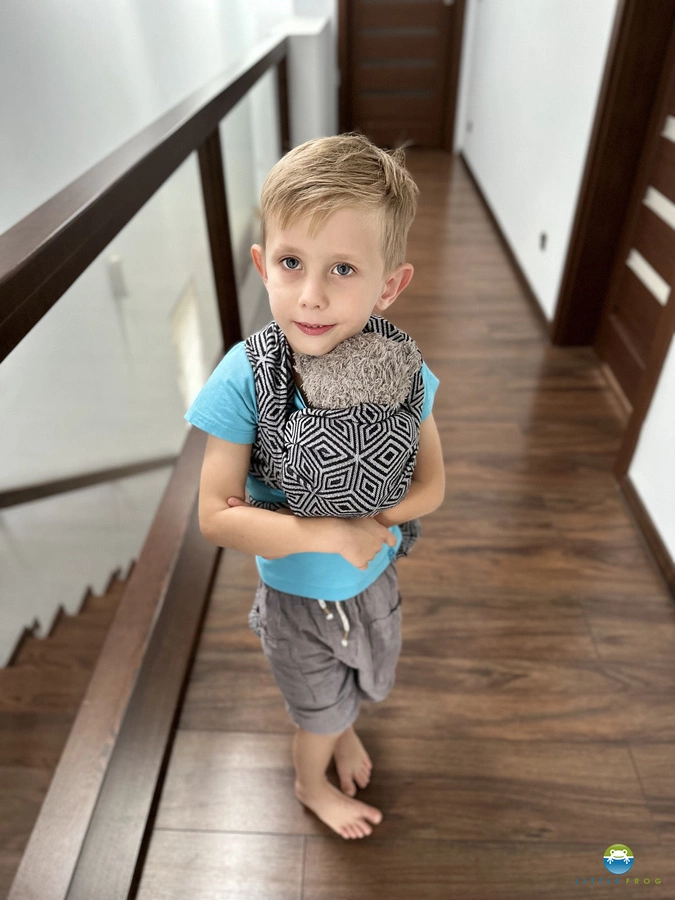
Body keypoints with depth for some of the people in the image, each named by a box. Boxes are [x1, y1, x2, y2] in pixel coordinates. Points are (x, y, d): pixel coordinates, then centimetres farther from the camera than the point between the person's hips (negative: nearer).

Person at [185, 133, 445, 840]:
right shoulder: (244, 379, -30)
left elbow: (430, 484, -12)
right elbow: (216, 516, -28)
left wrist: (367, 514, -28)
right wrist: (329, 533, -33)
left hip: (373, 579, 3)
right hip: (295, 596, -2)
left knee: (363, 681, 33)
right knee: (319, 708, 26)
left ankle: (344, 728, 70)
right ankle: (312, 782, 62)